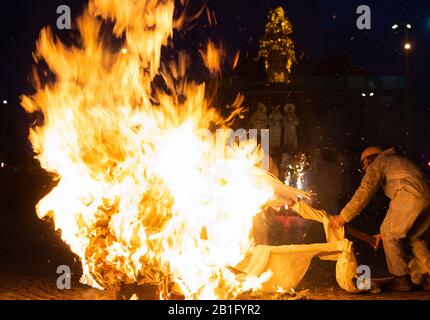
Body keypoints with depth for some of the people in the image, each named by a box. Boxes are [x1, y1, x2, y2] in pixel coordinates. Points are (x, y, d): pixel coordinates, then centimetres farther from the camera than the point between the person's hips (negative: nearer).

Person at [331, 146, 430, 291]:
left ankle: (402, 279, 4)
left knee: (390, 234, 4)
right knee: (413, 237, 21)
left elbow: (364, 192, 0)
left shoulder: (378, 163, 15)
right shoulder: (398, 161, 39)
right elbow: (398, 208, 37)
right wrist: (386, 231, 36)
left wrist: (343, 216, 4)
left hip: (411, 195, -8)